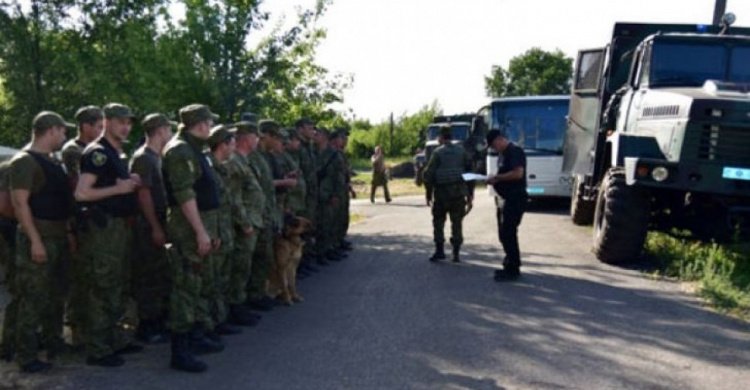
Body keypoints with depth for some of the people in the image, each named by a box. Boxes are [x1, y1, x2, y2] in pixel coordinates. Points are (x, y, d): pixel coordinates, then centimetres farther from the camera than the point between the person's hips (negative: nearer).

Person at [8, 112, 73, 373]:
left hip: (58, 236, 9)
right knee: (33, 298, -6)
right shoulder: (25, 161, -12)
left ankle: (53, 343, 29)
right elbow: (20, 203, -19)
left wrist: (68, 230, 18)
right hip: (38, 237, -9)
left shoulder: (51, 161, 16)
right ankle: (27, 357, 0)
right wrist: (35, 241, -23)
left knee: (56, 295, 17)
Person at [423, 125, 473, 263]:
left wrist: (428, 194, 1)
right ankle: (456, 253, 6)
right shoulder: (461, 151, 6)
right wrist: (470, 193, 11)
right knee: (457, 222, 8)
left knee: (438, 221, 10)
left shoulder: (437, 152, -3)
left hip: (441, 192, -3)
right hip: (459, 192, 3)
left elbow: (429, 174, -6)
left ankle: (439, 250, 5)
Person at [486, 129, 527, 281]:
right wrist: (495, 180, 5)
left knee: (508, 234, -9)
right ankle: (510, 265, 23)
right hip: (506, 199, 10)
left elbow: (518, 173, -24)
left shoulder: (515, 151, -13)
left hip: (515, 199, -10)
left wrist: (497, 177, -18)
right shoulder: (505, 153, 17)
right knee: (505, 234, 14)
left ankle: (513, 269, -2)